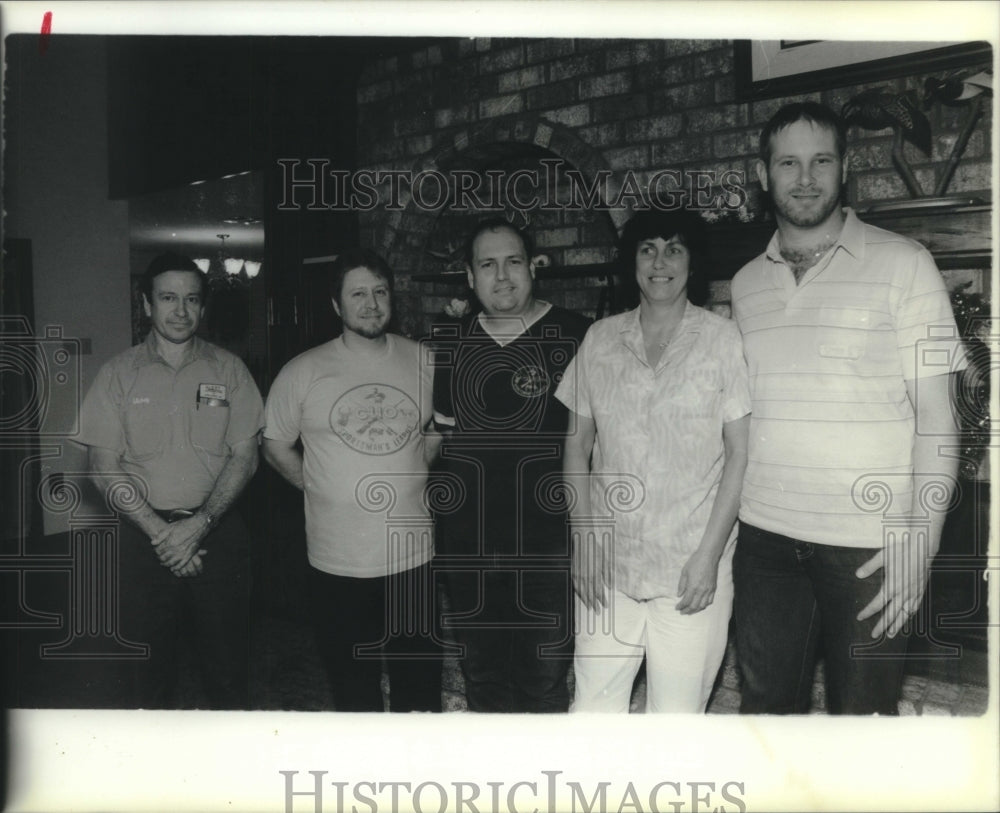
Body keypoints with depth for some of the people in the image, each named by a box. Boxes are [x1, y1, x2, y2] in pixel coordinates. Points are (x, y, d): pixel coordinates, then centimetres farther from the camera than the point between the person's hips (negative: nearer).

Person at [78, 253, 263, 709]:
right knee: (147, 655, 9)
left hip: (218, 530, 0)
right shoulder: (119, 374, 1)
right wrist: (159, 531, -12)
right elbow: (104, 468, -2)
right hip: (144, 532, 0)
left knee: (227, 660, 7)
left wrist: (198, 525, -12)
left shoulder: (228, 369, 2)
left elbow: (245, 457, -1)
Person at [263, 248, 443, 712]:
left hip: (412, 554, 1)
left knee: (420, 690, 12)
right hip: (337, 563, -1)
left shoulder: (424, 363, 1)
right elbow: (275, 446, 7)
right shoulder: (303, 373, -4)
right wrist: (323, 489, 1)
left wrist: (408, 477, 6)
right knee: (353, 690, 14)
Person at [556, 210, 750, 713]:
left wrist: (710, 553, -9)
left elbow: (740, 453, -3)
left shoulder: (722, 339, -3)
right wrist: (583, 543, 2)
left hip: (691, 571, -2)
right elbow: (577, 446, 9)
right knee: (592, 704, 7)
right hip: (607, 565, 2)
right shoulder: (600, 340, 5)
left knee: (677, 711, 6)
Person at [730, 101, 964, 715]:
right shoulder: (746, 284, 10)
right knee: (767, 704, 13)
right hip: (763, 536, 4)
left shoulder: (902, 264, -3)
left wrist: (921, 540, -12)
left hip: (869, 545, -3)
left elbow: (935, 417, -4)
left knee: (863, 710, 8)